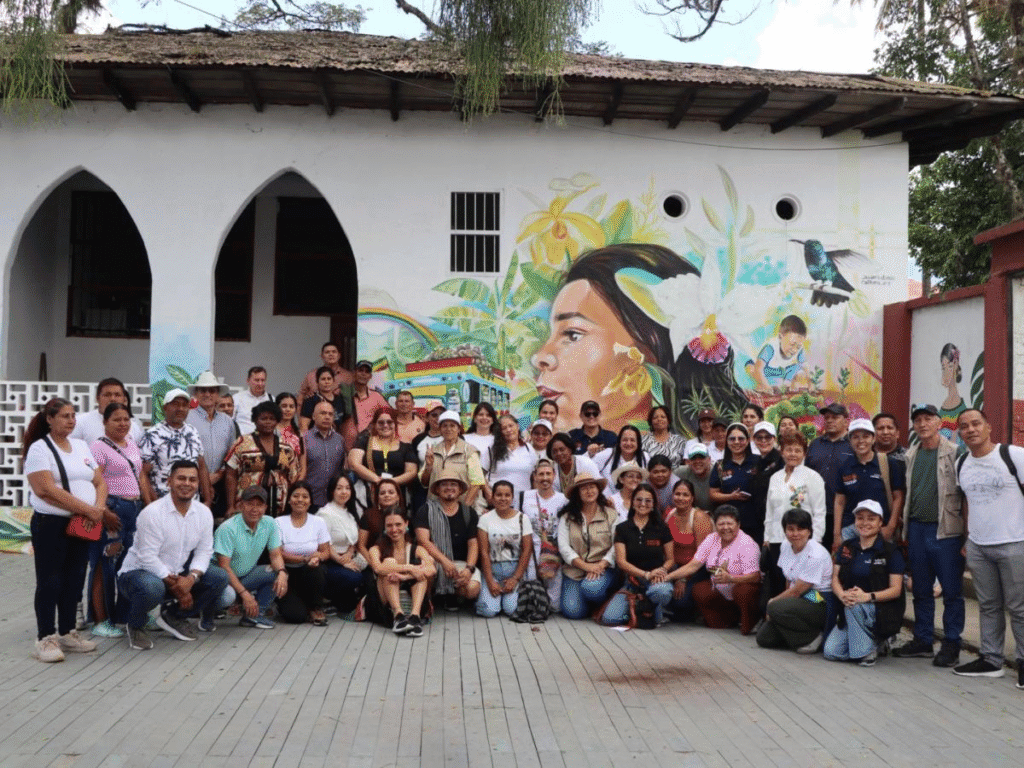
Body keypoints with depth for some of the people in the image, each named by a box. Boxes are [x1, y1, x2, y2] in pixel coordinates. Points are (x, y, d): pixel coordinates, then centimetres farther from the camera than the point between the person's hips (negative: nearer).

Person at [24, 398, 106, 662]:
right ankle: (45, 639, 6)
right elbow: (46, 490, -19)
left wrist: (99, 507, -9)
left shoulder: (81, 447, 13)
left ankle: (67, 633, 21)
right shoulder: (39, 449, -8)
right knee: (50, 581, 0)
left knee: (74, 580, 11)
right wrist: (87, 509, -20)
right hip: (51, 524, -6)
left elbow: (99, 482, 12)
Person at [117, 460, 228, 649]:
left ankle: (173, 616, 10)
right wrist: (176, 586, -22)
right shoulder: (152, 513, -20)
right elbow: (147, 557, -21)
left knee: (219, 578, -10)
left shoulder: (204, 513, -2)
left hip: (177, 574, 6)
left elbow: (204, 551, -1)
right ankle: (136, 626, -4)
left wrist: (191, 578, -21)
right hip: (137, 571, -6)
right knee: (152, 588, -39)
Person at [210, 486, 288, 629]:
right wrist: (244, 594, -29)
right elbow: (224, 566, -23)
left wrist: (282, 572, -25)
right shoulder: (228, 528, -22)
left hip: (246, 576, 6)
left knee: (278, 573, -17)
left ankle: (254, 615, -1)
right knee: (228, 596, -37)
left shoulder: (269, 524, -5)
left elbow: (275, 554, -1)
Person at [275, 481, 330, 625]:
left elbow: (326, 552, 1)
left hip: (311, 573, 2)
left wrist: (317, 557, -24)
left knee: (315, 568, -35)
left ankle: (316, 608, -9)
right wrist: (305, 558, -24)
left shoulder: (318, 522, 4)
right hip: (287, 574, -2)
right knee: (295, 616, -25)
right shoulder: (279, 523, -2)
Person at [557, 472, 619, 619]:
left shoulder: (611, 514, 6)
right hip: (574, 570, 1)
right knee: (572, 612, -18)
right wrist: (586, 566, -14)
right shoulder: (567, 517, 6)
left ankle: (603, 607, 2)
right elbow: (563, 546, -3)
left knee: (591, 587, -34)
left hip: (603, 568, -1)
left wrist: (601, 565, -17)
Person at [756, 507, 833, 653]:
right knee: (764, 638, -5)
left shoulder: (816, 556, -22)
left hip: (820, 605, -8)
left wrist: (772, 602, -5)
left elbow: (796, 591, -17)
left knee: (775, 608, -31)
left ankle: (813, 638, -11)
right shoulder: (786, 546, 2)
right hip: (799, 601, 8)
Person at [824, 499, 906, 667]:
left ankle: (868, 649, -14)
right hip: (850, 615, 5)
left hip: (882, 613, -4)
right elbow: (835, 578, 4)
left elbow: (896, 590, -9)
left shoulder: (890, 551, -5)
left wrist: (868, 596, -26)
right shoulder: (846, 548, 9)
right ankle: (872, 641, 11)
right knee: (831, 652, -15)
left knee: (854, 606, -36)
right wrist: (842, 595, -20)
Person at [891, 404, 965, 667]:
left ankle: (951, 645, 11)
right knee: (921, 590, 13)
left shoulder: (954, 454, -6)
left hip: (945, 530, -6)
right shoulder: (912, 455, 12)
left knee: (952, 591, 1)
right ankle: (923, 641, 22)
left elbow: (965, 495, -7)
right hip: (916, 528, 6)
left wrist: (966, 535, -10)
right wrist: (905, 526, 13)